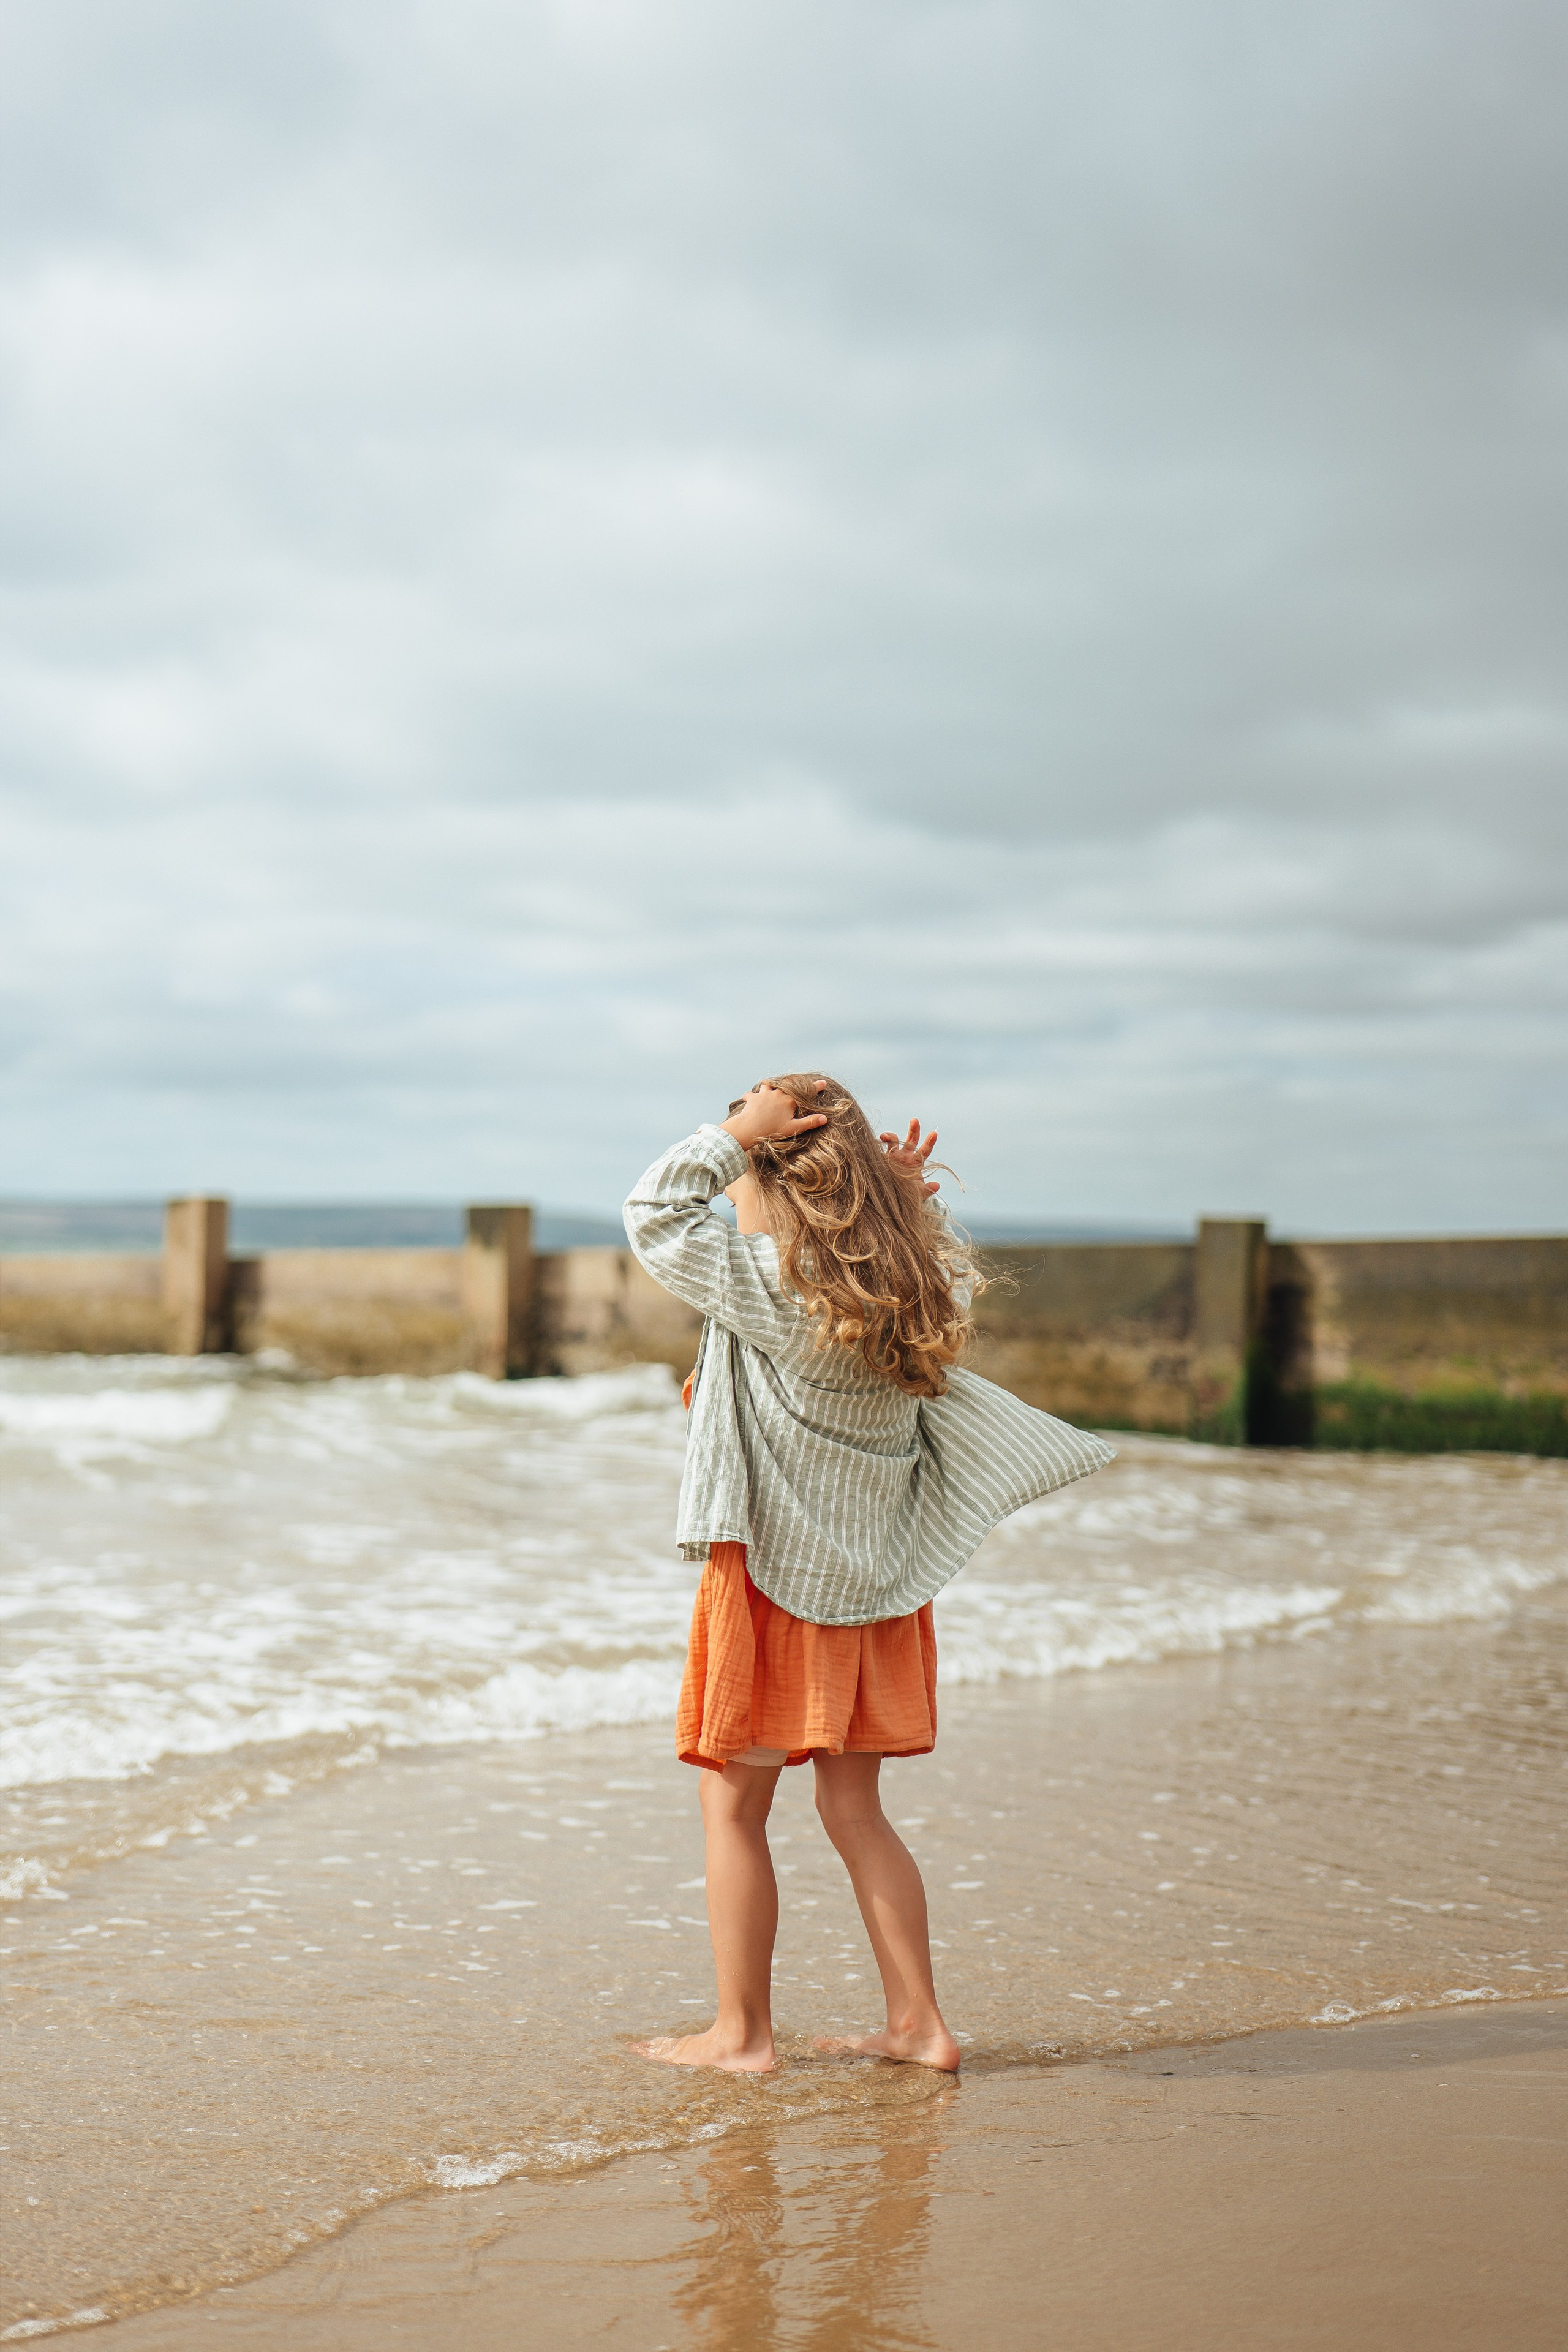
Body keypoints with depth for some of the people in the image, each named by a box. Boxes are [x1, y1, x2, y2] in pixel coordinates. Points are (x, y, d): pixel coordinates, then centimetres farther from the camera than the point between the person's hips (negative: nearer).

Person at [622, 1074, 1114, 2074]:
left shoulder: (766, 1284, -18)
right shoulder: (913, 1281, -1)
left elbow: (654, 1210, -9)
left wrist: (742, 1131, -12)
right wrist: (915, 1203, 7)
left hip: (774, 1574, -6)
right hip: (874, 1575, 7)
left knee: (735, 1806, 6)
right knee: (856, 1808, 14)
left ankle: (743, 2031, 11)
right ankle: (918, 2021, 15)